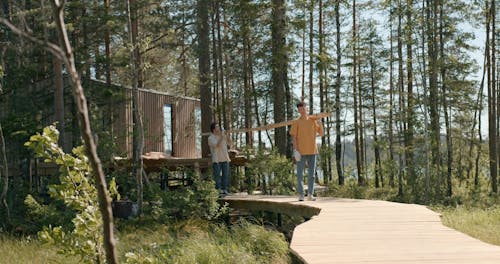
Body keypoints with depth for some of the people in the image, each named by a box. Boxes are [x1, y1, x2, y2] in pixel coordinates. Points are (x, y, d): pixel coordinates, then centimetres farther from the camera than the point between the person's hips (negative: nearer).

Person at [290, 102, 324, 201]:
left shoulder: (313, 121, 10)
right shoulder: (296, 122, 1)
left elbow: (322, 134, 12)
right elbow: (294, 137, -3)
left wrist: (320, 125, -7)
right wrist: (295, 150, -12)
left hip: (312, 151, 3)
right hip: (301, 152, -3)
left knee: (311, 174, 5)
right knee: (300, 174, -2)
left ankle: (310, 194, 11)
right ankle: (301, 195, 3)